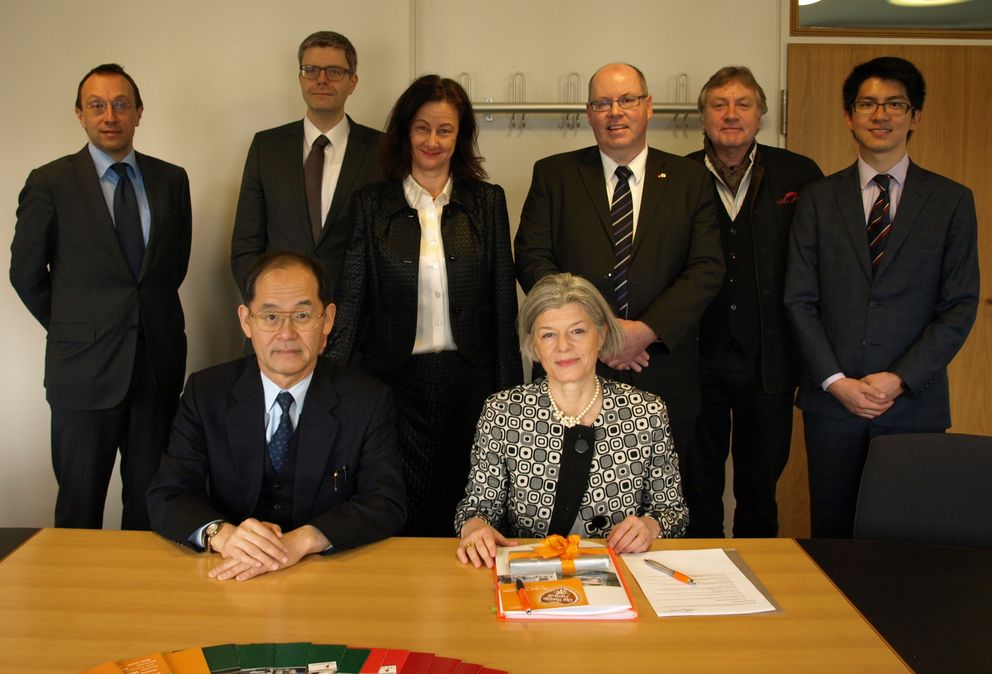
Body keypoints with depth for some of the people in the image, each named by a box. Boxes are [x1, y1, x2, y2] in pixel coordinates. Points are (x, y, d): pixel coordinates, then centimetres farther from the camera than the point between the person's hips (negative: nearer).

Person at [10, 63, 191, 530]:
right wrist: (71, 330, 7)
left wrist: (150, 317, 10)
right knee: (80, 507, 8)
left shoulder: (171, 180, 7)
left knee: (151, 501, 11)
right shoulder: (49, 184, -2)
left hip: (159, 363, 3)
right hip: (84, 367, -2)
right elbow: (25, 274, 3)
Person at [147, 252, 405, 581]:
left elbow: (386, 506, -11)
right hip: (229, 580, 1)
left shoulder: (369, 401, -4)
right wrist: (221, 534, -27)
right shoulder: (205, 393, 0)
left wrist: (302, 540, -27)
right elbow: (167, 498, -5)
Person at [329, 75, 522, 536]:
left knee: (465, 510, 7)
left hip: (469, 378, 1)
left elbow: (503, 300, 5)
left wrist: (507, 387, 2)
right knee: (403, 516, 3)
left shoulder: (488, 201, 5)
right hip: (396, 377, 0)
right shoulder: (371, 204, 4)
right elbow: (351, 298, 3)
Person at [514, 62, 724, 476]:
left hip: (663, 377, 1)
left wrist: (648, 330, -15)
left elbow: (707, 268, -2)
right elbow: (532, 259, -3)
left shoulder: (689, 180, 7)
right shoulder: (554, 175, 6)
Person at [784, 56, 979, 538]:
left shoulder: (951, 201, 5)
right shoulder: (818, 199, 6)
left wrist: (900, 379, -10)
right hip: (832, 398, 1)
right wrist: (836, 381, -8)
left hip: (914, 402, 0)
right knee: (831, 533, 8)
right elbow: (799, 299, 2)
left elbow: (960, 306, 0)